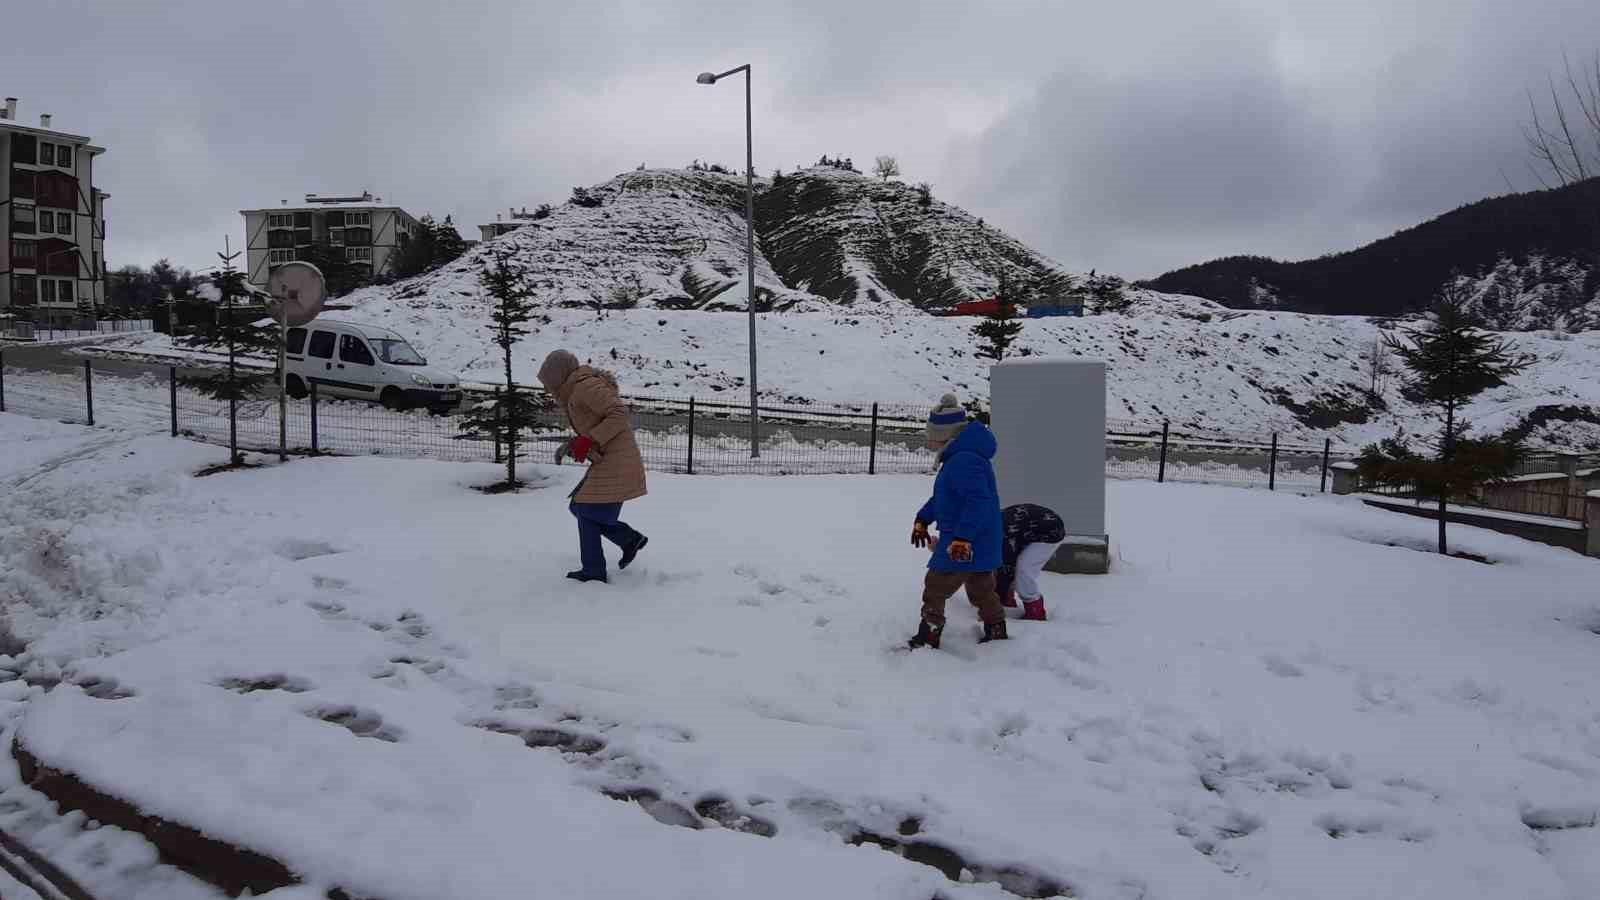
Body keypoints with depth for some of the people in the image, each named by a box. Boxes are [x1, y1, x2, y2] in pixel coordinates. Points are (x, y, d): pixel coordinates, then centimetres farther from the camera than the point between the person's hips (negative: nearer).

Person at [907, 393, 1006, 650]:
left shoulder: (964, 460, -23)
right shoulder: (957, 457, 14)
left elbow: (978, 501, -31)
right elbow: (940, 498, 24)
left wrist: (963, 537, -34)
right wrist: (922, 519, 25)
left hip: (967, 543, -11)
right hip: (981, 545, 11)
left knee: (935, 588, 0)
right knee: (982, 590, 22)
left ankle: (927, 640, 8)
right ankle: (996, 633, 32)